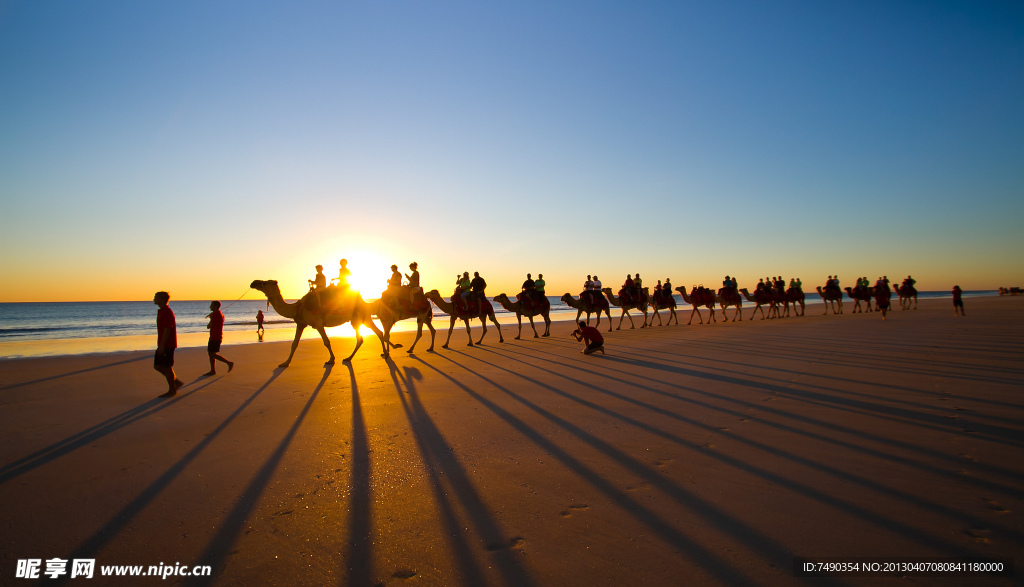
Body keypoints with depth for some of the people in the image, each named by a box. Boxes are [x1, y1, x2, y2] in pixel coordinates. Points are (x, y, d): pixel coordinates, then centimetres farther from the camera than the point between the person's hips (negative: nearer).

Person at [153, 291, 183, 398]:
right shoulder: (161, 311, 16)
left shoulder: (167, 312, -16)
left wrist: (162, 346, -23)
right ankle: (177, 382, 19)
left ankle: (172, 390, 8)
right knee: (157, 366, 12)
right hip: (163, 345, 10)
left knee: (167, 367, -2)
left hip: (167, 345, -10)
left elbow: (167, 329, -21)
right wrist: (160, 345, 23)